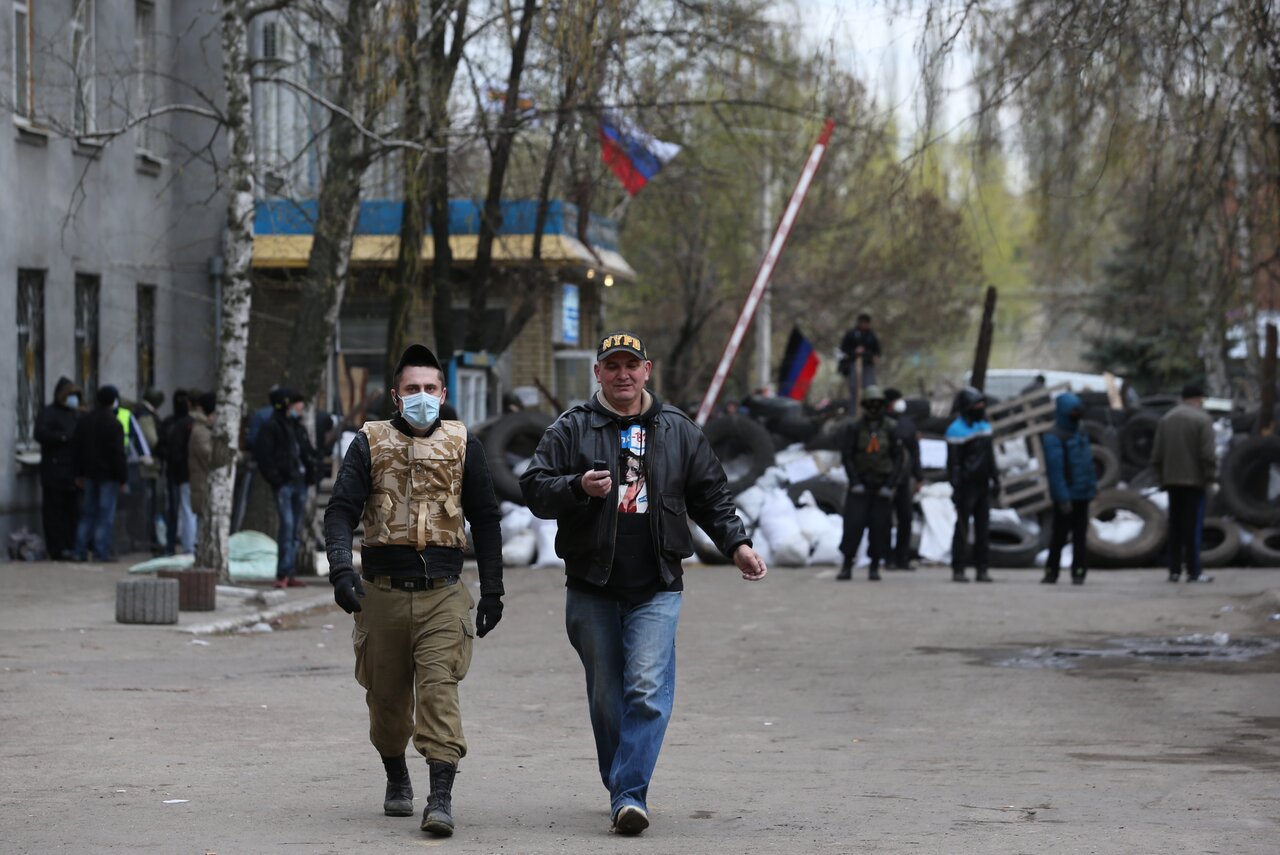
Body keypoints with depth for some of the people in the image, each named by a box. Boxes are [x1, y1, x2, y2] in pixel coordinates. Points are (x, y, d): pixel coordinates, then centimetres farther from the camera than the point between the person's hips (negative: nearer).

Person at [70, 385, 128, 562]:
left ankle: (80, 551, 10)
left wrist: (80, 474, 21)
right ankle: (101, 551, -5)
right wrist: (123, 479, -10)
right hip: (108, 475, -7)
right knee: (105, 514, -3)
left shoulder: (84, 422, 9)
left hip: (90, 474, 7)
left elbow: (77, 448, 14)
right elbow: (118, 453, -15)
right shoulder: (113, 424, -13)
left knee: (88, 513, 12)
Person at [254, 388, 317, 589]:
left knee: (296, 529, 7)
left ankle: (290, 574, 11)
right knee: (287, 525, -15)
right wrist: (275, 479, -15)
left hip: (299, 483, 8)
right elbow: (263, 455, -11)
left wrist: (310, 475, 10)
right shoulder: (272, 428, -5)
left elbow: (309, 454, 25)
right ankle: (283, 574, -15)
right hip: (284, 484, -8)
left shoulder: (299, 429, 18)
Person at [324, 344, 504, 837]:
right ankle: (396, 778, 33)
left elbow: (485, 519, 13)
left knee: (439, 688, -15)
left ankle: (441, 797, -20)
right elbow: (342, 510, -1)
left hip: (443, 593, -1)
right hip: (383, 592, 1)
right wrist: (341, 569, -17)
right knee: (387, 695, 11)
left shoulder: (463, 445, 8)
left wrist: (492, 590, 9)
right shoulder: (370, 443, 5)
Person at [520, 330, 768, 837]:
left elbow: (711, 496, 18)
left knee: (647, 690, -15)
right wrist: (579, 486, -19)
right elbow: (534, 490, -1)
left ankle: (629, 793, -17)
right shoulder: (571, 430, 5)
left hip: (656, 590, 0)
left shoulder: (678, 432, 11)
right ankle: (622, 789, 21)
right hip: (592, 588, 0)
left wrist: (736, 543, 5)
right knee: (606, 696, 6)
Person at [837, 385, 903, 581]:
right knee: (853, 524, -7)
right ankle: (847, 566, 0)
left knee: (880, 527, -1)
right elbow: (847, 456, 1)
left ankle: (875, 567, 8)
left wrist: (890, 485, -7)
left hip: (883, 486, 0)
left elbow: (898, 458, 1)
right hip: (861, 485, 0)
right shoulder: (855, 428, 0)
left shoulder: (891, 428, 0)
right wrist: (855, 482, -8)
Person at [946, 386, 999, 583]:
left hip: (983, 485, 7)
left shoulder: (984, 425, 12)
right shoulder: (957, 430, -12)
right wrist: (955, 487, -18)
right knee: (962, 528, -2)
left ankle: (981, 568, 9)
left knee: (983, 528, 6)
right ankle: (957, 569, 2)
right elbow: (953, 462, -15)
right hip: (967, 485, -7)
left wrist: (995, 479, 18)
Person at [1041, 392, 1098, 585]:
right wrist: (1063, 497, -20)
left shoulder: (1081, 435, 12)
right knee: (1059, 535, 0)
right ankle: (1051, 572, 9)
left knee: (1080, 536, 6)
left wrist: (1093, 485, 9)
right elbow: (1055, 470, -16)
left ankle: (1078, 573, 8)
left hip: (1082, 495, 7)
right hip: (1066, 496, -7)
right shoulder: (1053, 439, -12)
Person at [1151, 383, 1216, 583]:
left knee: (1175, 527, 9)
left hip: (1172, 480, 6)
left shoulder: (1166, 419, 12)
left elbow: (1157, 454, 11)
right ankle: (1193, 572, -6)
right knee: (1193, 526, -4)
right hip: (1194, 480, -6)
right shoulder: (1202, 420, -8)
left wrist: (1162, 477, 16)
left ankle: (1174, 570, 8)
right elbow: (1207, 454, -15)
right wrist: (1212, 478, -9)